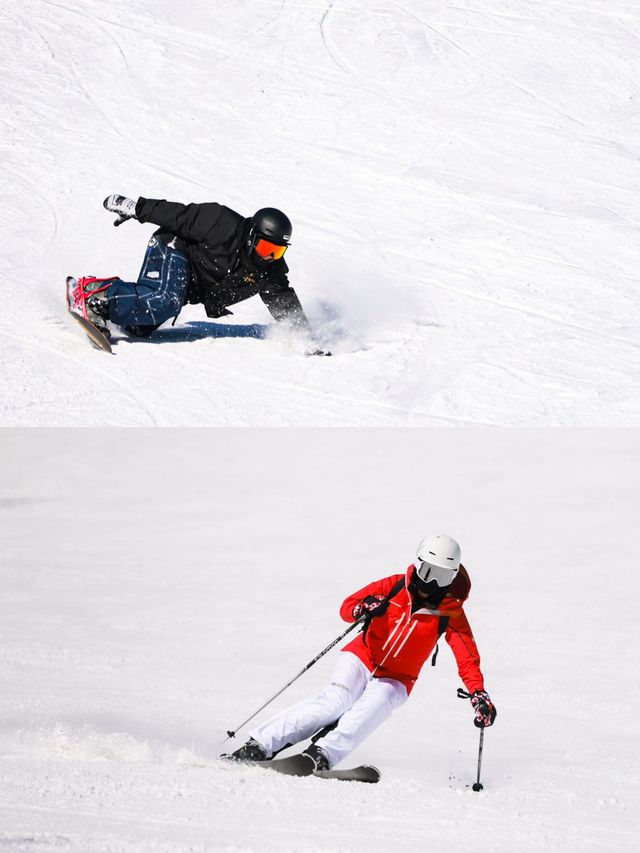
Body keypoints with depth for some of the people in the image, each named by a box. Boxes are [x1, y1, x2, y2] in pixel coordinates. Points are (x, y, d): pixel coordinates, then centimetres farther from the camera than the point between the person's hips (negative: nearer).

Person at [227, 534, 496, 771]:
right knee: (334, 703, -27)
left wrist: (479, 694, -29)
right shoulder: (395, 586, -6)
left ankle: (321, 755, -50)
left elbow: (468, 658, -12)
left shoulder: (451, 612, -6)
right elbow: (347, 606, -8)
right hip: (362, 658, -1)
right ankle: (259, 745, -34)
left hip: (394, 681, 1)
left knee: (368, 711, -32)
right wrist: (363, 608, -32)